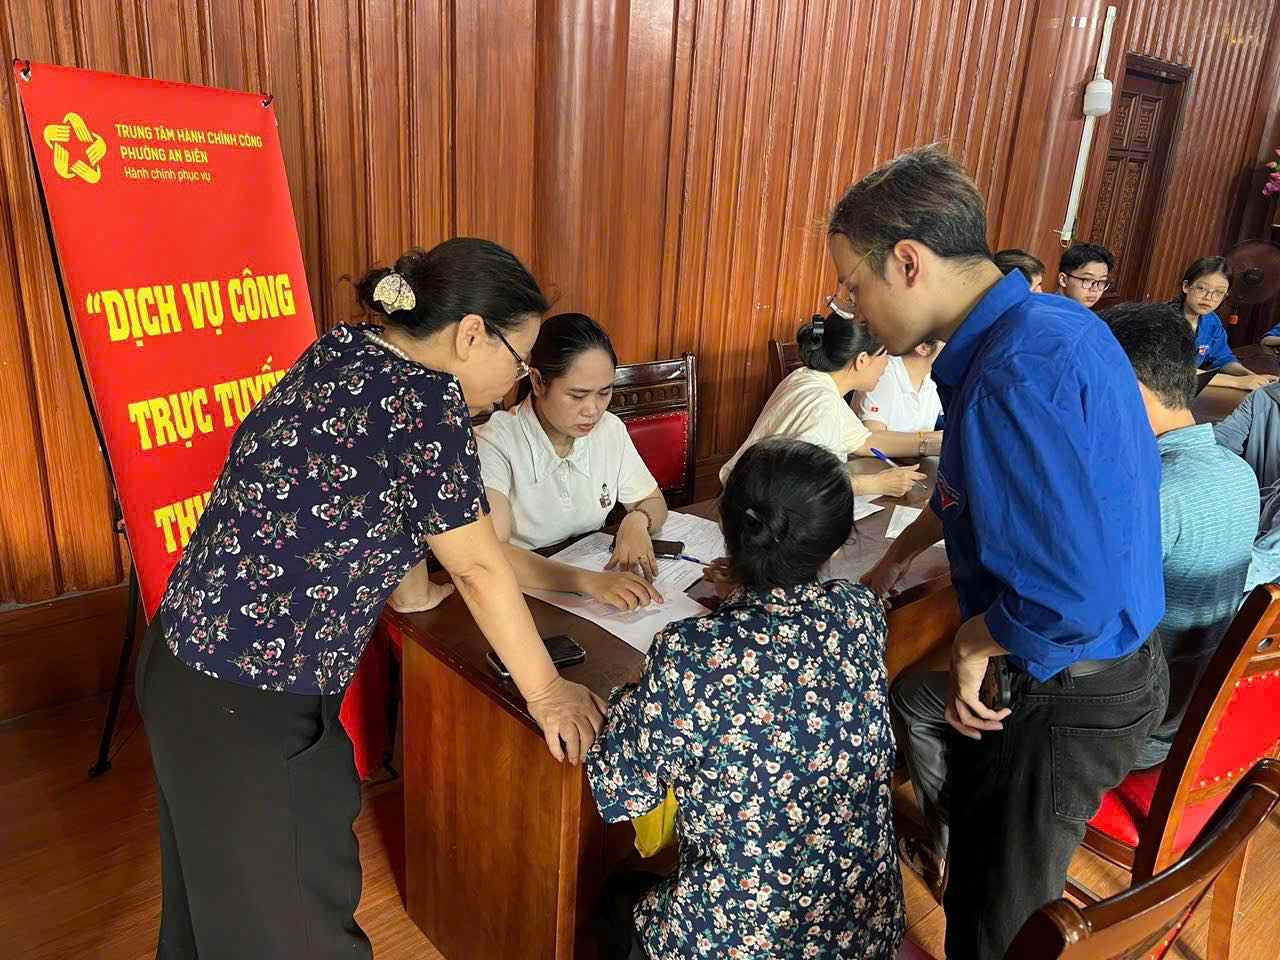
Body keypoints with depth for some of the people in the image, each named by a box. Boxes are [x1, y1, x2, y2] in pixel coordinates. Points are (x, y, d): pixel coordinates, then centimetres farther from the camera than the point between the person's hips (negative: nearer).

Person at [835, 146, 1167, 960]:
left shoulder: (1015, 373, -31)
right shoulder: (1052, 320, 2)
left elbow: (1075, 596, -36)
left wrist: (976, 641, -16)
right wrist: (900, 553, 24)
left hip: (1063, 702, -9)